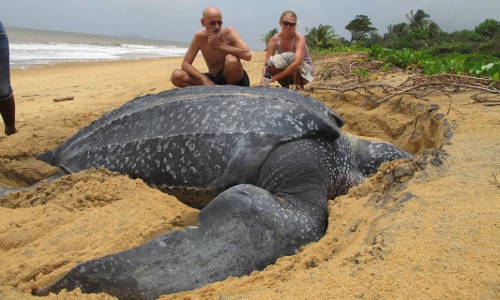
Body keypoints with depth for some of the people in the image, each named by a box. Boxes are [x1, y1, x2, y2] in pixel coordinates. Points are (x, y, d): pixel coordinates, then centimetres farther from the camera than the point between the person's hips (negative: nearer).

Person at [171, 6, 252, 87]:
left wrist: (220, 45, -26)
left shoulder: (229, 33, -15)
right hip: (213, 79, 3)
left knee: (231, 59, -35)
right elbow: (185, 64, -8)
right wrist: (204, 79, -25)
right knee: (176, 76, -15)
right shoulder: (200, 36, -8)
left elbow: (247, 55, -29)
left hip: (232, 78, -2)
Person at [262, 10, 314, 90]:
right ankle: (285, 88, 1)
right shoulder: (274, 40, -13)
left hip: (305, 70, -4)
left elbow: (297, 64, -40)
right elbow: (266, 64, -19)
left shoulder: (299, 38, -25)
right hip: (287, 73, 4)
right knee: (272, 64, -26)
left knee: (290, 57, -33)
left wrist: (275, 77, -43)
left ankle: (299, 88, -13)